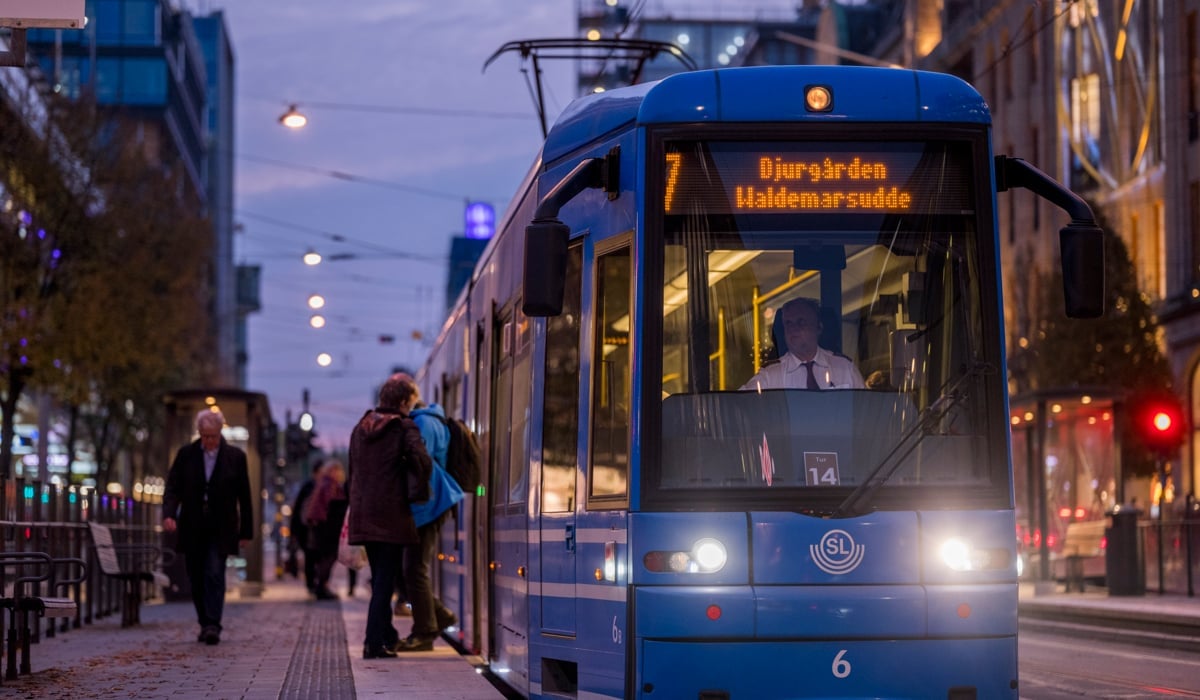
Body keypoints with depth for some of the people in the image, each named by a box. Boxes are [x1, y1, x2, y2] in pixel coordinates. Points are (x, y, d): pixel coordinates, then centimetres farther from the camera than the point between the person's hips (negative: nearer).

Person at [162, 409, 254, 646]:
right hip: (192, 529, 2)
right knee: (196, 579, 7)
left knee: (215, 574, -14)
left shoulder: (235, 457, 0)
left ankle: (213, 625, -16)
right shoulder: (185, 455, 3)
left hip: (220, 530, -2)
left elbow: (244, 496, 4)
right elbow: (173, 487, -1)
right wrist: (169, 514, -19)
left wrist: (246, 531, 3)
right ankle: (205, 624, 19)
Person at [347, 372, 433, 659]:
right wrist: (418, 492, -4)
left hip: (363, 513, 7)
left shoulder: (360, 428, 13)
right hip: (391, 514, -7)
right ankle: (375, 642, -8)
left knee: (379, 577, 18)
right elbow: (422, 462, -20)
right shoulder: (404, 428, -8)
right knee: (385, 579, -3)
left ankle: (386, 635, 28)